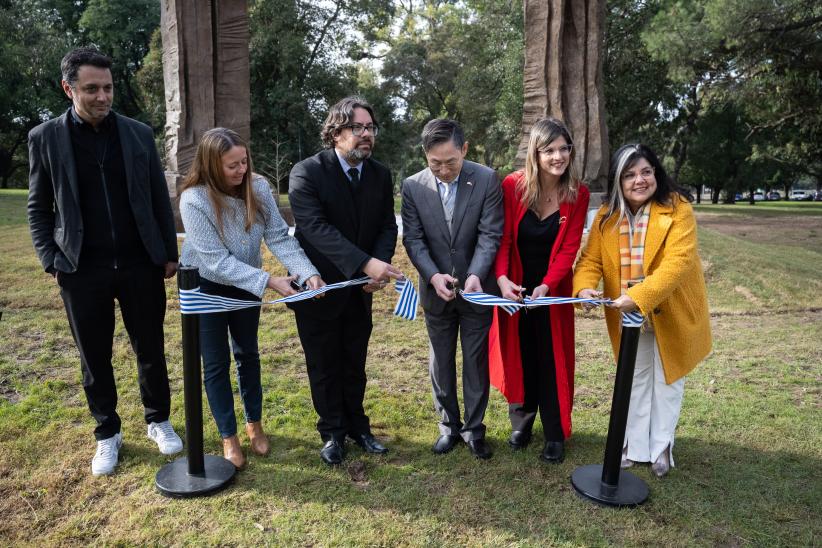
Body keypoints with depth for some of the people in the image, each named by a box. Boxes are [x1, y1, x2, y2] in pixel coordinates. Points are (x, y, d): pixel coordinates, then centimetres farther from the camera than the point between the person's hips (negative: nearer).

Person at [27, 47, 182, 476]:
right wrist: (51, 260, -4)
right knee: (94, 358, 11)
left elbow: (159, 199, 7)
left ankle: (158, 421, 30)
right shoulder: (45, 138, 1)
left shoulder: (139, 134, 3)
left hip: (141, 264, 1)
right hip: (82, 270, 0)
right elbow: (38, 208, 5)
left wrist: (169, 253, 5)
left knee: (150, 350, 11)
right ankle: (107, 434, 29)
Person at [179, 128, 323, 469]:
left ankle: (254, 424, 35)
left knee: (248, 354, 16)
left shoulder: (258, 188, -16)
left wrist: (307, 272, -34)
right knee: (216, 363, 6)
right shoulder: (194, 200, -27)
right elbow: (217, 260, -29)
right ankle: (228, 437, 24)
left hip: (246, 283, 4)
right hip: (205, 287, -3)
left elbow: (279, 237, -19)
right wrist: (269, 282, -34)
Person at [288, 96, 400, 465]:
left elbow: (387, 225, 1)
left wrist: (379, 265, -20)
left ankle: (357, 425, 36)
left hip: (360, 288, 4)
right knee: (324, 366, 12)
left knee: (355, 363, 18)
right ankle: (332, 432, 31)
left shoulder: (380, 174, 0)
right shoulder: (307, 172, -17)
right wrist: (366, 263, -38)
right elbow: (316, 227, -29)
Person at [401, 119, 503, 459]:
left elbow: (490, 234, -13)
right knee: (441, 363, 13)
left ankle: (474, 428, 26)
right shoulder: (413, 186, -6)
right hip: (436, 290, 2)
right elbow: (413, 239, -7)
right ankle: (449, 426, 31)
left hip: (476, 288, -1)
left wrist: (476, 275, -28)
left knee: (476, 362, 10)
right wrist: (434, 276, -22)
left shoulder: (487, 179, -10)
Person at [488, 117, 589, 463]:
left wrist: (547, 286, -23)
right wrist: (502, 278, -27)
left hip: (553, 287, 0)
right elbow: (502, 238, -11)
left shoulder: (578, 194, -9)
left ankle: (555, 434, 21)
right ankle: (523, 420, 32)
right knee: (519, 354, 12)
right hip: (514, 286, 0)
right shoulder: (512, 185, -13)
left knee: (552, 360, 7)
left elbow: (569, 248, -10)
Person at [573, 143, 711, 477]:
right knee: (635, 379, 17)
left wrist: (639, 296, -38)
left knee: (666, 379, 14)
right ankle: (635, 446, 32)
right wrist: (585, 287, -30)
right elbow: (591, 259, -9)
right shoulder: (607, 215, -6)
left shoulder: (677, 209, -19)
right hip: (628, 315, 3)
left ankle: (661, 446, 33)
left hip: (671, 313, -3)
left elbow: (677, 262, -28)